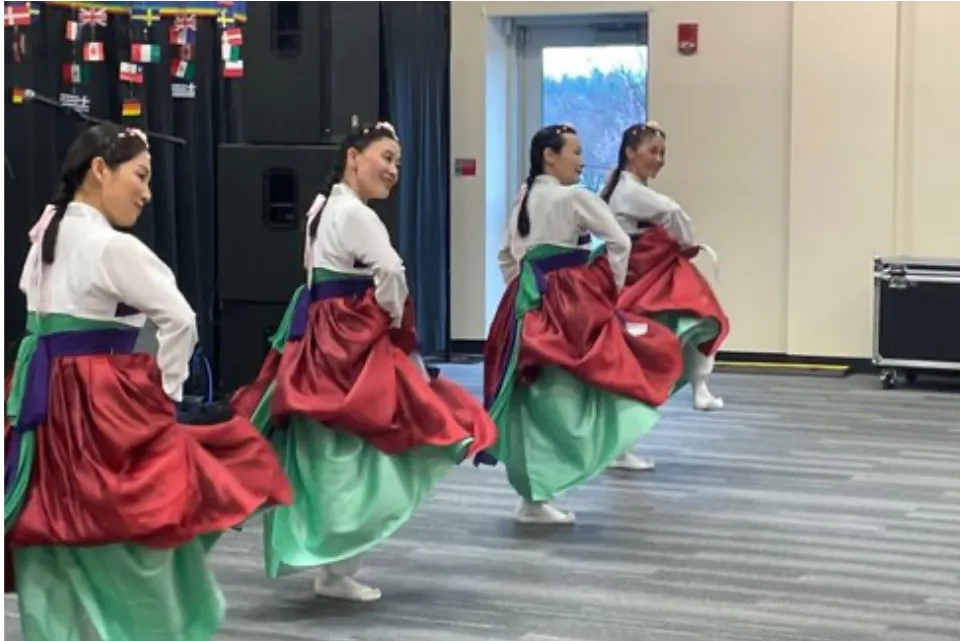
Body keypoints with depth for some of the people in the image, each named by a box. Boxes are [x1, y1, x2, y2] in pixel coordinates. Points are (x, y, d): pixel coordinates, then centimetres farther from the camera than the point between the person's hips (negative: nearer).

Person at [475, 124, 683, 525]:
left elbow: (507, 256, 20)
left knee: (533, 401, 11)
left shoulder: (523, 200, 14)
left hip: (528, 303, 8)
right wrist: (610, 290, 0)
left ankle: (534, 497, 16)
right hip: (569, 304, -8)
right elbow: (619, 242, -11)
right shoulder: (575, 197, -8)